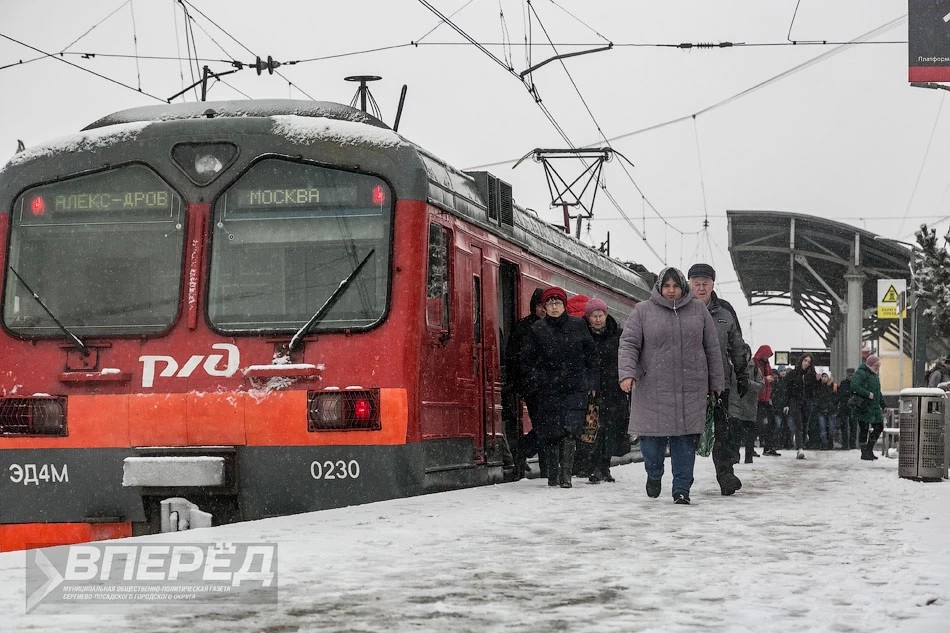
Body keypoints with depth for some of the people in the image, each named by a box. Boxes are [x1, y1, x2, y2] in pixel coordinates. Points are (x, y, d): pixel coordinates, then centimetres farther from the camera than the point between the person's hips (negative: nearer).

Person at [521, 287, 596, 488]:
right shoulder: (538, 329, 3)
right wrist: (536, 380, 1)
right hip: (548, 389, 0)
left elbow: (590, 352, 14)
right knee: (551, 433, 2)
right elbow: (527, 358, 9)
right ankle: (553, 473, 15)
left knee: (571, 430, -12)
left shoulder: (578, 326, 5)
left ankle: (566, 473, -7)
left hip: (575, 388, 0)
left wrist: (587, 379, 10)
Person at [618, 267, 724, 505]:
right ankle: (654, 475, 29)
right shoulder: (643, 311, 3)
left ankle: (681, 489, 7)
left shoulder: (699, 310, 9)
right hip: (653, 388, -1)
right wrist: (627, 373, -17)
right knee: (652, 437, -1)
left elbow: (712, 348, 13)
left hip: (690, 389, 1)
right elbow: (629, 344, -1)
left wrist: (716, 383, 11)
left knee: (685, 440, -1)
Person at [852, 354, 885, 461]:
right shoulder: (860, 373, -10)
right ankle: (864, 453, 4)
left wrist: (883, 406, 27)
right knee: (864, 429, -3)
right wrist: (868, 394, -26)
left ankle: (869, 450, 18)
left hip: (874, 407, 9)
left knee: (879, 427, 7)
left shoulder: (875, 375, 19)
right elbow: (854, 386, -24)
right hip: (864, 407, -9)